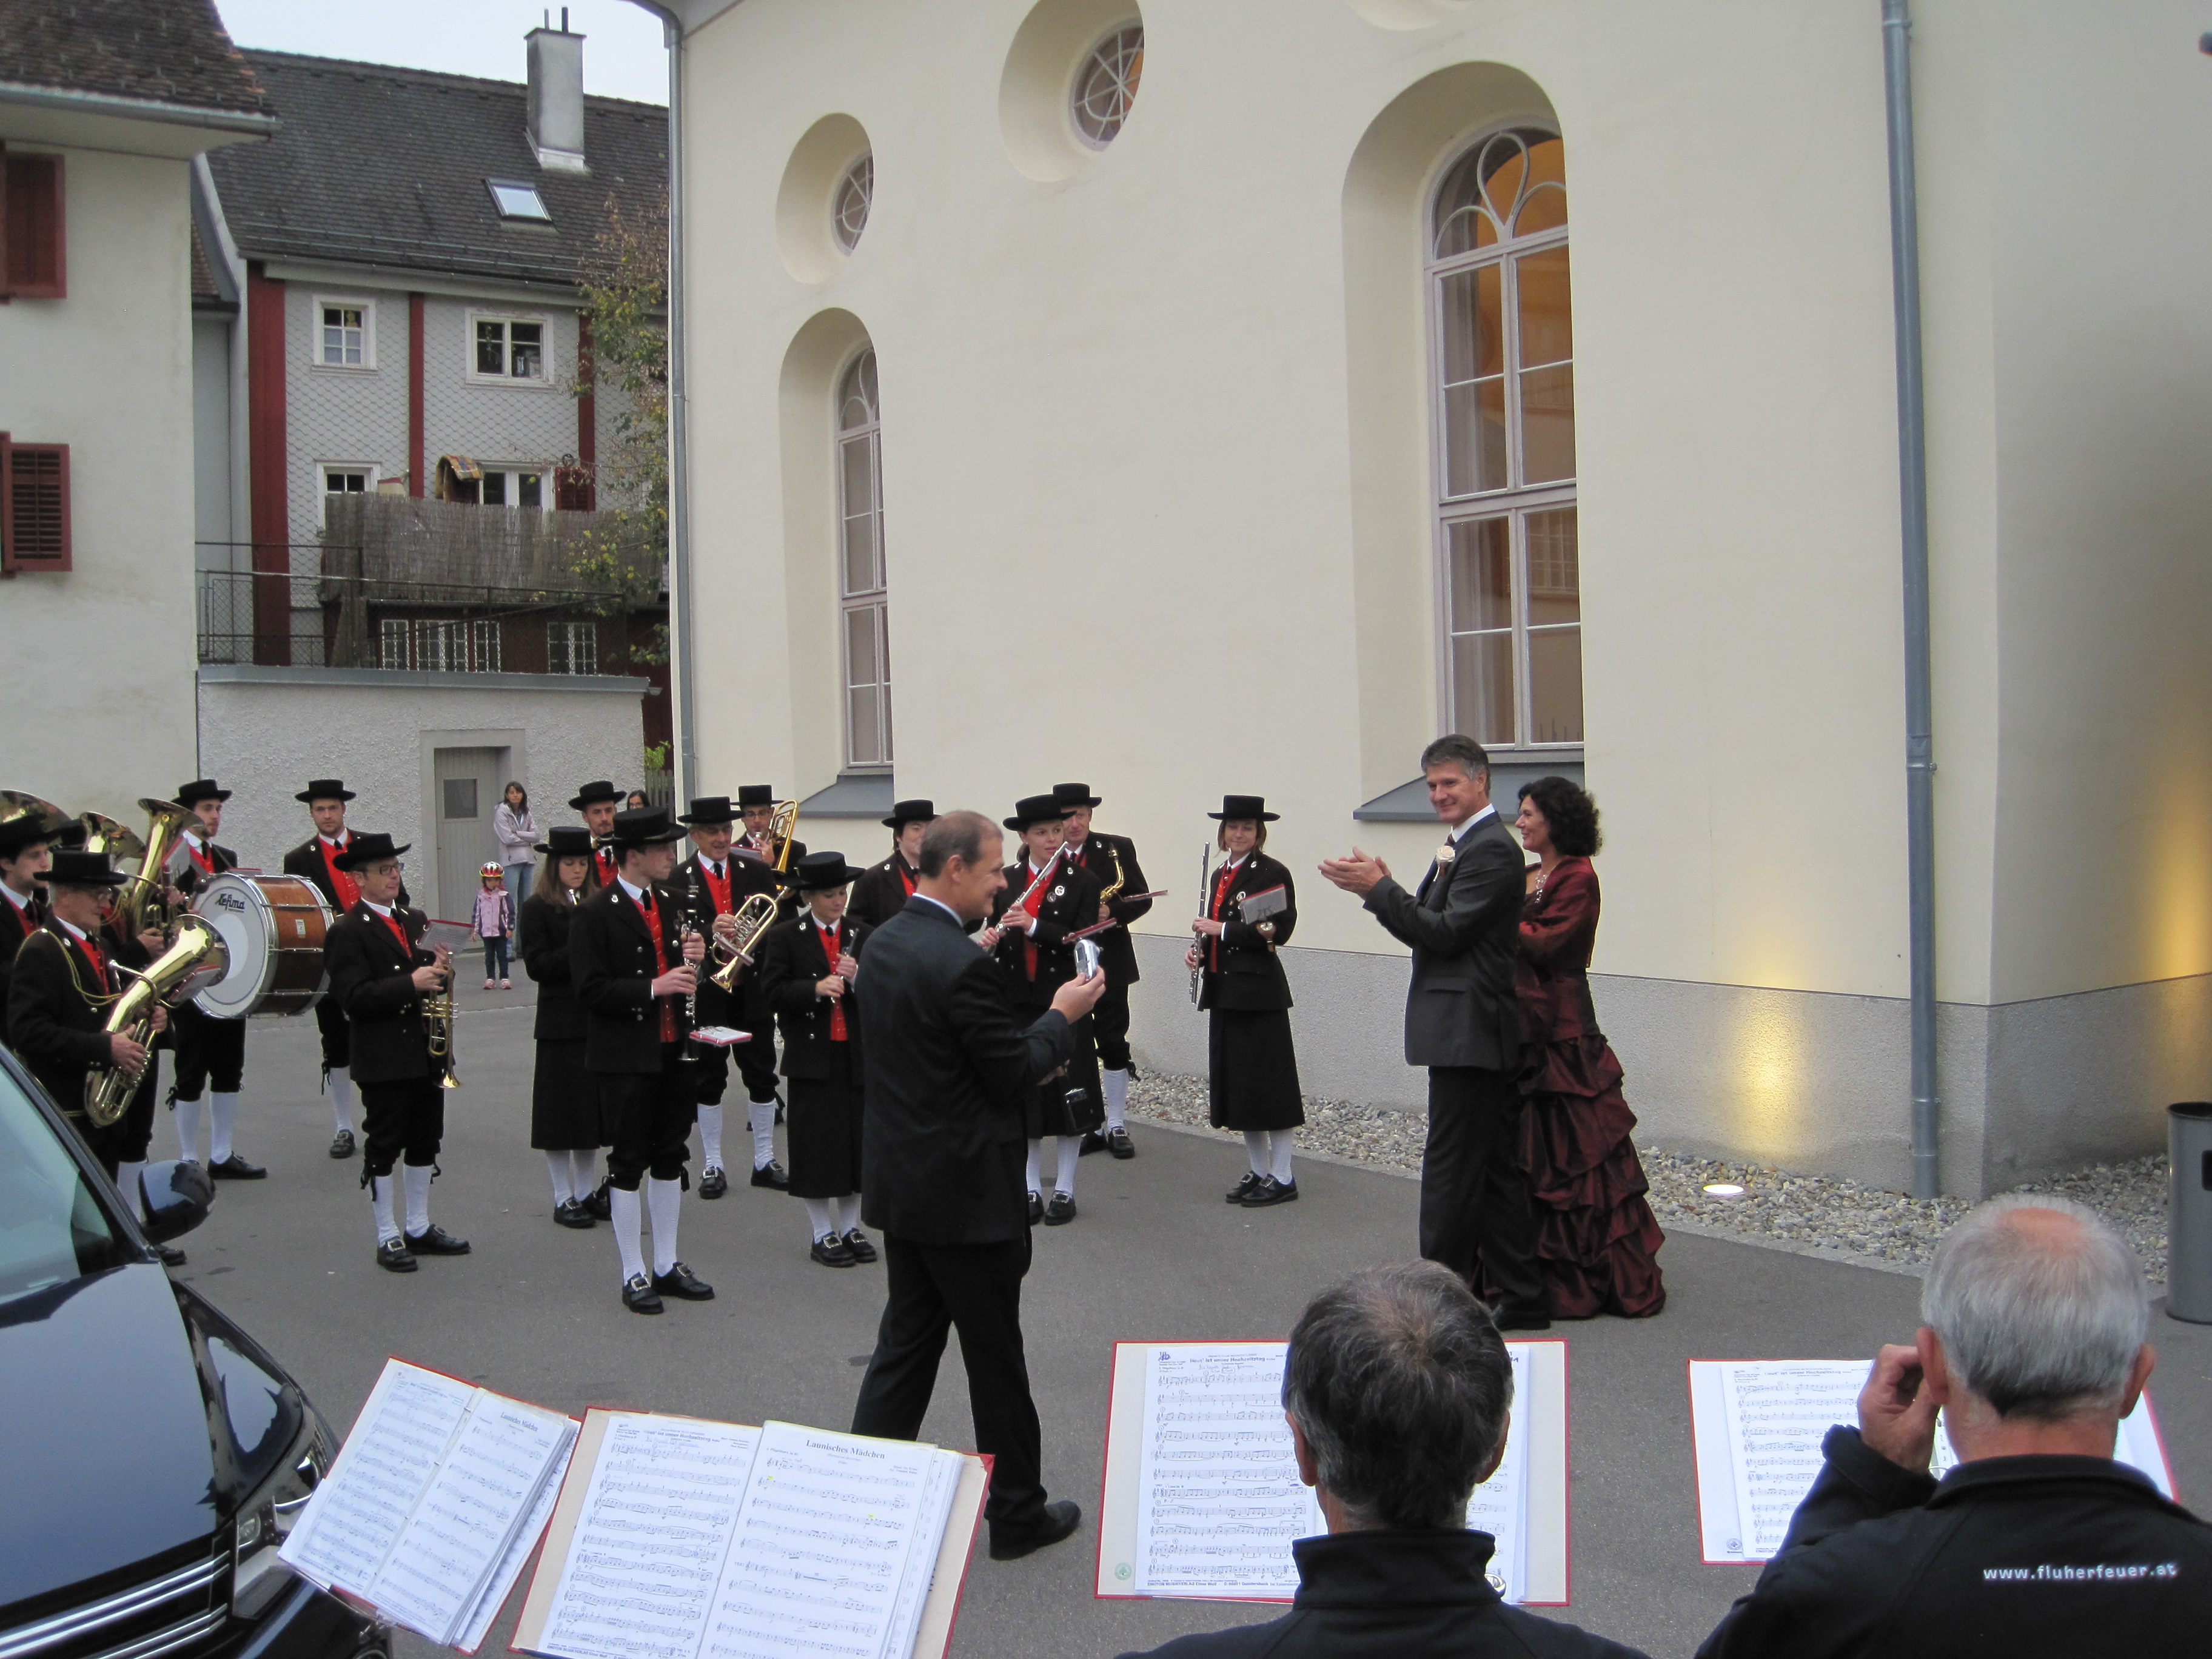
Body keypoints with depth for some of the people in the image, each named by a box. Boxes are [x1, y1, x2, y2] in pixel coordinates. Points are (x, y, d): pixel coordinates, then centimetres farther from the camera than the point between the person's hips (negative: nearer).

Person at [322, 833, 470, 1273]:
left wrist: (442, 974, -4)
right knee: (384, 1147, 2)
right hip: (383, 1058, -7)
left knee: (426, 1141, 13)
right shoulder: (347, 932, -9)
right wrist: (411, 983, -25)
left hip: (427, 1051, 7)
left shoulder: (416, 920, 14)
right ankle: (388, 1237, 12)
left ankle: (419, 1227, 26)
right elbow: (354, 998, -18)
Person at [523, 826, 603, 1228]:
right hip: (561, 1023, -5)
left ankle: (588, 1191, 21)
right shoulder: (537, 908, -3)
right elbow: (536, 966, -11)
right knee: (563, 1106, 1)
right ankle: (564, 1198, 10)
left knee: (594, 1104, 10)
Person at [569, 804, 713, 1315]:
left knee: (670, 1158, 13)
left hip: (673, 1049, 7)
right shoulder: (595, 913, -13)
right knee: (629, 1163, 2)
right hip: (626, 1056, -7)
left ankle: (667, 1266, 24)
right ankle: (633, 1276, 12)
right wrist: (653, 988, -24)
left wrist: (692, 959, -3)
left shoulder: (668, 902, 10)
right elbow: (591, 989, -18)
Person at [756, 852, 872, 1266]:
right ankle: (821, 1233, 13)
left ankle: (850, 1227, 21)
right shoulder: (785, 937, -1)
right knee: (817, 1142, 2)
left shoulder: (862, 936, 8)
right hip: (811, 1056, -3)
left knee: (857, 1139, 8)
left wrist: (857, 978, -14)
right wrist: (816, 989, -21)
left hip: (857, 1053, 3)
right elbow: (772, 993, -8)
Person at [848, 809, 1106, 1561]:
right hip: (966, 1190, -8)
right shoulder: (963, 964, -23)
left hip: (898, 1181, 8)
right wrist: (1062, 1016, -3)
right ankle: (1017, 1513, 21)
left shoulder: (882, 943, 5)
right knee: (995, 1358, 7)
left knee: (906, 1343, 17)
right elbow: (1014, 1077, -17)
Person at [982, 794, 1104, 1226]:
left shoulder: (1081, 882, -4)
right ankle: (1032, 1188, 20)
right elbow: (996, 934, 8)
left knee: (1068, 1097, 2)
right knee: (1024, 1096, 9)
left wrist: (1033, 926, -24)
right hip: (1018, 1000, 3)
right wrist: (990, 938, -15)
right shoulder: (1006, 880, 6)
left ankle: (1064, 1191, 14)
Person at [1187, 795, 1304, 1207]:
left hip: (1259, 990, -8)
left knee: (1269, 1082, -4)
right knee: (1235, 1082, 11)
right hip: (1223, 989, 8)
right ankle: (1259, 1171, 20)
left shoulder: (1274, 872, -8)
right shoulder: (1220, 876, 16)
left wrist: (1221, 929, -18)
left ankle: (1283, 1178, 3)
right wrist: (1199, 950, 5)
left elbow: (1281, 930, -18)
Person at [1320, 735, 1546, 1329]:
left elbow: (1447, 933, -19)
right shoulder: (1465, 846, 18)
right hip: (1476, 1034, 11)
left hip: (1467, 1032, -11)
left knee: (1449, 1173, -5)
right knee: (1496, 1170, 14)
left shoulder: (1491, 850, -14)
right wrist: (1385, 891, 2)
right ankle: (1523, 1299, 21)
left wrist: (1378, 889, -16)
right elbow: (1434, 926, 16)